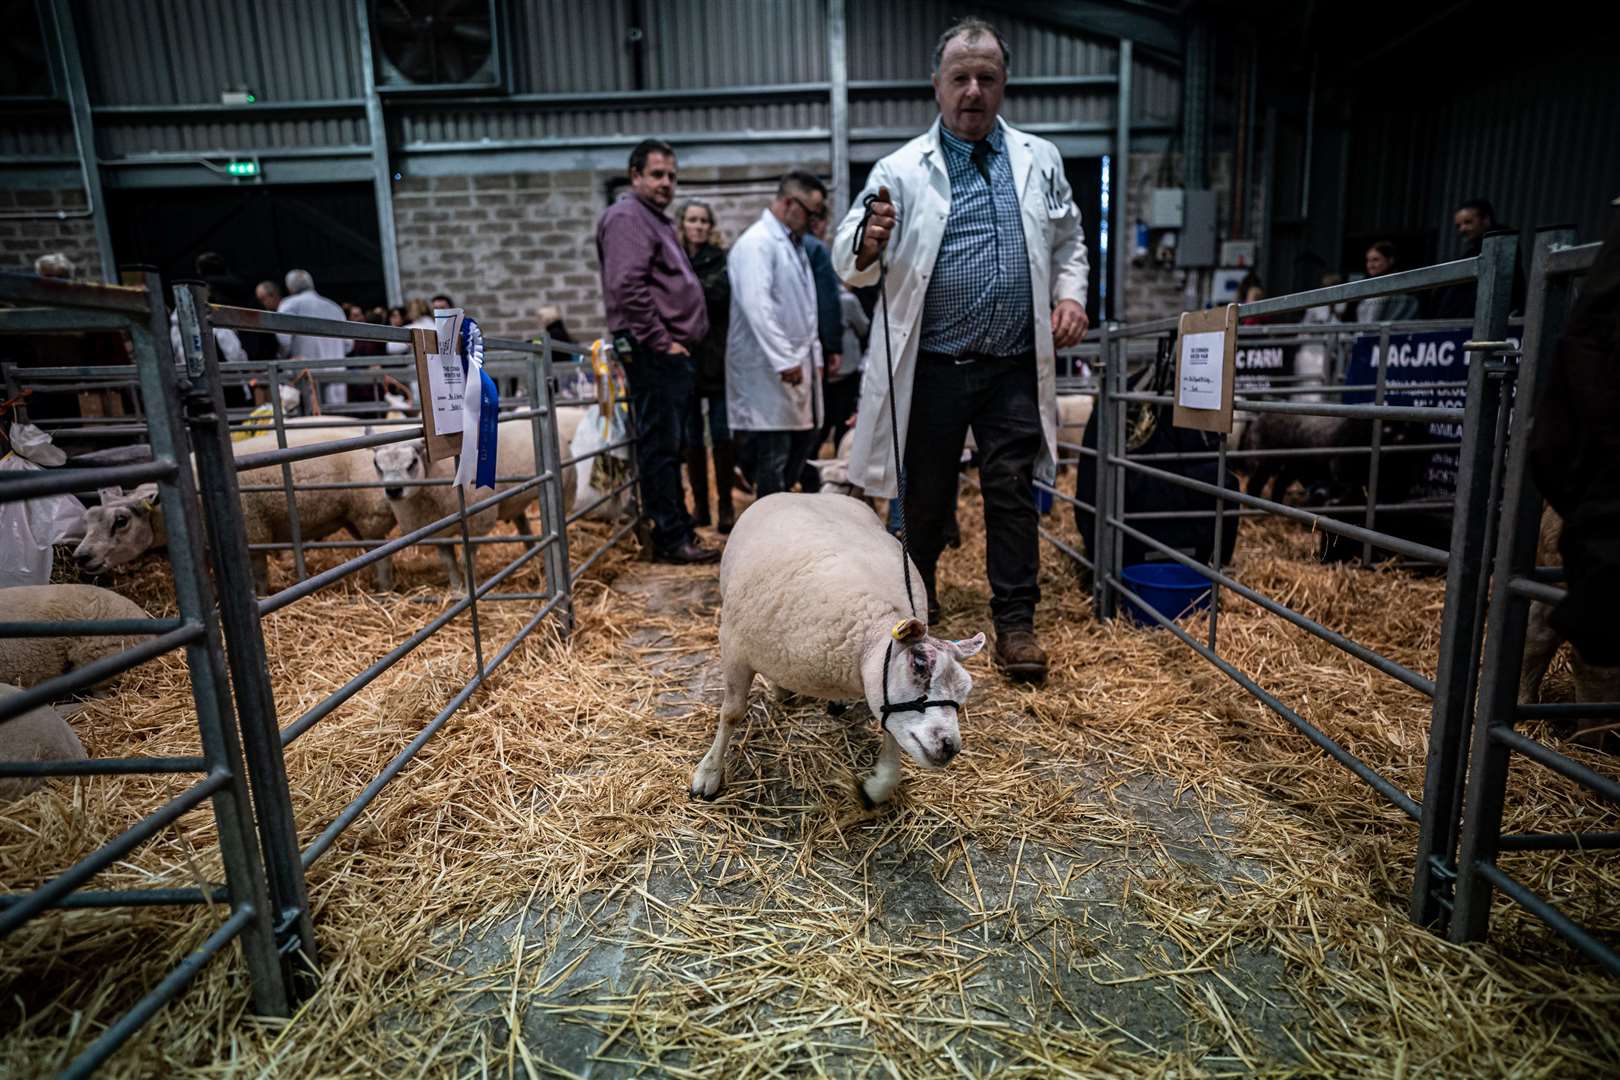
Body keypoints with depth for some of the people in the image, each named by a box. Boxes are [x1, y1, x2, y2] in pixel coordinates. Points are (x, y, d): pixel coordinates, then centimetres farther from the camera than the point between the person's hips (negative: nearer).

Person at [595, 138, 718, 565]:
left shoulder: (656, 220, 26)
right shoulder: (627, 217, -7)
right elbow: (628, 287, -19)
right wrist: (662, 341, -18)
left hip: (670, 351, 10)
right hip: (652, 350, -10)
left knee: (667, 445, 12)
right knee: (660, 445, -8)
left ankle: (675, 532, 18)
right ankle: (671, 537, -5)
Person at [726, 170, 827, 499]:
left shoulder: (794, 243, 20)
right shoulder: (757, 242, -10)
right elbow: (756, 305, -21)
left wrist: (814, 354, 17)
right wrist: (784, 359, -24)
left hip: (797, 364, 10)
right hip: (768, 371, -9)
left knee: (802, 439, 12)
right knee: (773, 458, -6)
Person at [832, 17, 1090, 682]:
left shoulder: (1039, 160, 10)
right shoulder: (903, 169, -2)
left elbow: (1068, 243, 20)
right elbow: (848, 261, -9)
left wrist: (1070, 295, 1)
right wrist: (869, 246, -32)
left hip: (1014, 366, 2)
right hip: (933, 367, -2)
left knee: (1012, 491, 2)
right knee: (927, 495, 9)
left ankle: (1016, 622, 12)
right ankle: (918, 605, 30)